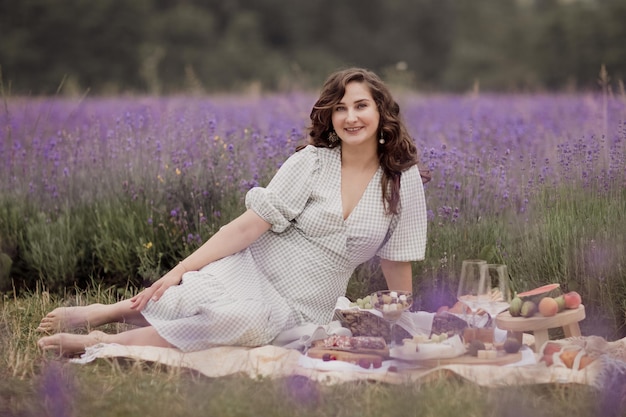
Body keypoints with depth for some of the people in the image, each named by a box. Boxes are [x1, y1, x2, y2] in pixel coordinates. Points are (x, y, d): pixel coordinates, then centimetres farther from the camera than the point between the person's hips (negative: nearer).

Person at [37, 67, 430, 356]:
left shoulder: (405, 182, 0)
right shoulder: (311, 161, -4)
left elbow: (397, 262, 9)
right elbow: (249, 226, -9)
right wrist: (181, 269, -16)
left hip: (299, 310, 1)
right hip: (251, 268, -1)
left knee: (249, 322, -35)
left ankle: (106, 342, -22)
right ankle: (106, 313, -15)